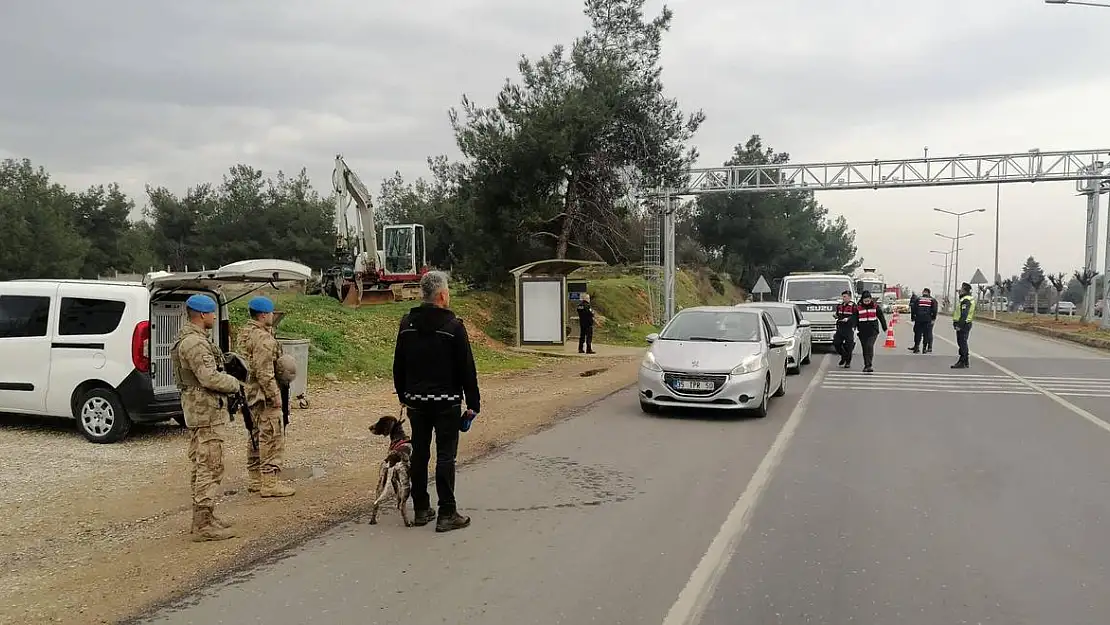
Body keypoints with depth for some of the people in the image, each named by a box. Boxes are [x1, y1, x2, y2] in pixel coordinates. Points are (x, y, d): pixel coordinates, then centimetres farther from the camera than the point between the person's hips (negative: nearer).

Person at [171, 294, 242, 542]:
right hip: (206, 410, -12)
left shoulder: (192, 338, 16)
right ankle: (204, 525, -5)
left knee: (201, 466, 17)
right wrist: (234, 384, -9)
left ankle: (204, 517, 26)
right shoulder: (194, 342, -19)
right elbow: (210, 377, -25)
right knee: (210, 467, -8)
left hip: (199, 410, 12)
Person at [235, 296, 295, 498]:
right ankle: (269, 483, -3)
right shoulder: (263, 339, -20)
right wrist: (274, 396, -19)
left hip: (250, 393, 11)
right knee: (272, 438, -5)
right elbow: (264, 372, -23)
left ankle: (255, 479, 26)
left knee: (256, 436, 18)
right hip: (263, 394, -11)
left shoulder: (244, 333, 12)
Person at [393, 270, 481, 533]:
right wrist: (473, 403, -4)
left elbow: (398, 365, 12)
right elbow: (467, 369, -10)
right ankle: (447, 514, 1)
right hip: (446, 402, -5)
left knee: (419, 454, 12)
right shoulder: (453, 326, -12)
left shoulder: (407, 324, 5)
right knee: (445, 456, -2)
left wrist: (403, 395, 22)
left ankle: (421, 510, 19)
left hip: (416, 401, 5)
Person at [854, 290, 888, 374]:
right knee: (864, 348, 8)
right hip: (863, 331, 2)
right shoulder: (858, 308, 3)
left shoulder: (876, 307, 3)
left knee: (870, 346, -17)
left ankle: (869, 365, -20)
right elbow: (855, 319, 3)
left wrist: (885, 328, 12)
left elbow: (881, 317, 10)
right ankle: (866, 365, 20)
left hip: (873, 331, -2)